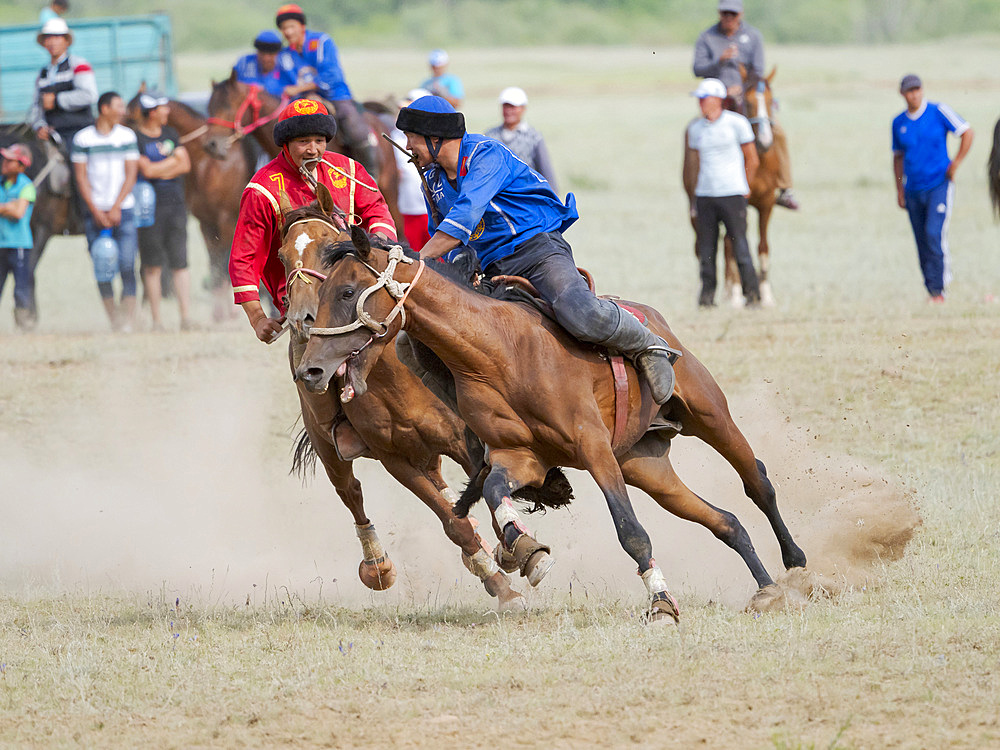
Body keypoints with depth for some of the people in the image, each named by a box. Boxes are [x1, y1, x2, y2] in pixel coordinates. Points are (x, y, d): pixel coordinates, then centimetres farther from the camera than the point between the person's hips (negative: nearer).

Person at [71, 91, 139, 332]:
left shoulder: (127, 136, 5)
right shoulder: (83, 138, 2)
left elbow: (131, 175, 3)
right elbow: (81, 177, 1)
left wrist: (115, 208, -7)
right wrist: (96, 211, -7)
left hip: (123, 210, 0)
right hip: (95, 212, 0)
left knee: (127, 265, -10)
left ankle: (129, 318, -8)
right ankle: (113, 318, 8)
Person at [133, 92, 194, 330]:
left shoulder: (171, 134, 14)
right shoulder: (135, 138, -4)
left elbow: (185, 165, 6)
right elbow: (147, 170, -12)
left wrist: (158, 169, -7)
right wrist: (172, 160, 0)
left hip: (175, 204, 4)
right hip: (150, 207, -4)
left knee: (180, 263, -2)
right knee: (152, 266, -2)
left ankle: (186, 316, -6)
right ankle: (156, 320, 3)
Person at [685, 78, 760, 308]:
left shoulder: (737, 123, -3)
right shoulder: (695, 128, 10)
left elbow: (752, 159, 4)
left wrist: (743, 188, 8)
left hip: (732, 194, -4)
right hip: (704, 195, 4)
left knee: (740, 245, -7)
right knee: (706, 248, 2)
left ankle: (752, 293, 0)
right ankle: (707, 294, 9)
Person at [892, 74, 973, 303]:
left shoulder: (939, 112, -4)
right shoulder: (899, 123, 9)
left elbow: (967, 133, -2)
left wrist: (955, 164, -9)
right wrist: (899, 188, 12)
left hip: (939, 185, -4)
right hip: (913, 190, 4)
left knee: (934, 234, -19)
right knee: (923, 243, 4)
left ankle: (938, 288, -14)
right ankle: (932, 292, 12)